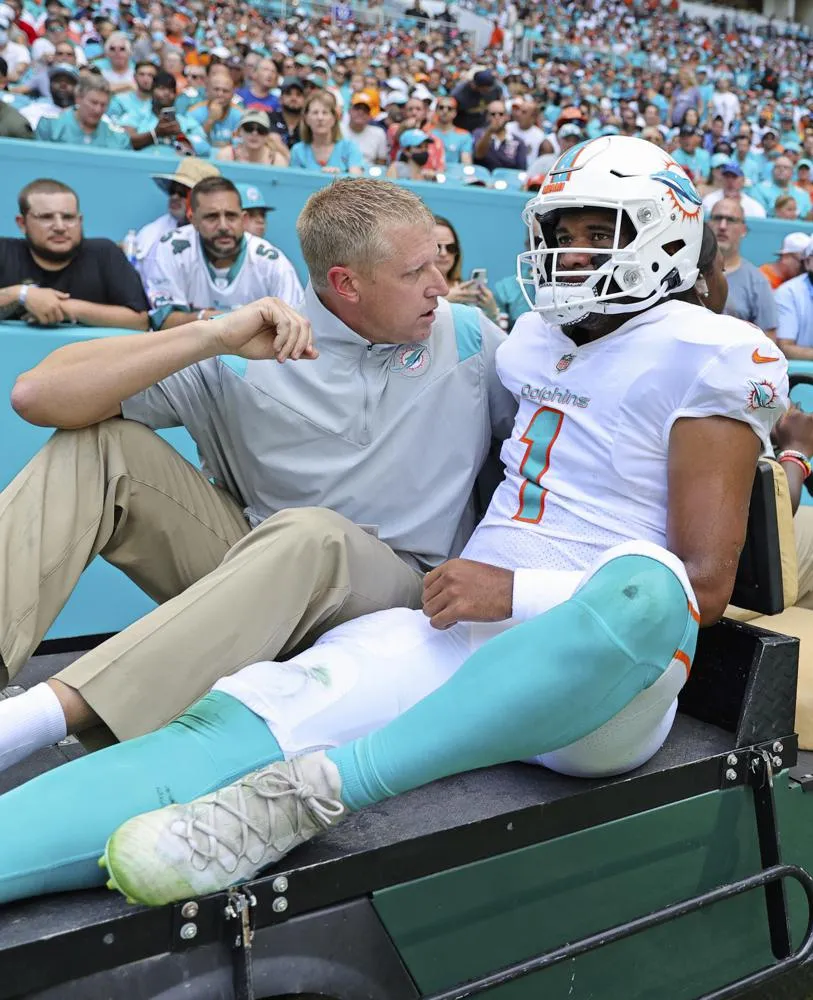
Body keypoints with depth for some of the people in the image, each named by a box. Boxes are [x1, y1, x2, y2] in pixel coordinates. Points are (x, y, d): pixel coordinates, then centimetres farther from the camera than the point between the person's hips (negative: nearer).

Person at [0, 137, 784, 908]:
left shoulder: (705, 355, 0)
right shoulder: (530, 341, 19)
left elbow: (704, 585, -7)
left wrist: (516, 590, -16)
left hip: (599, 680, -4)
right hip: (467, 631, 5)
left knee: (644, 585, -41)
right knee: (233, 725, -19)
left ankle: (314, 790, -38)